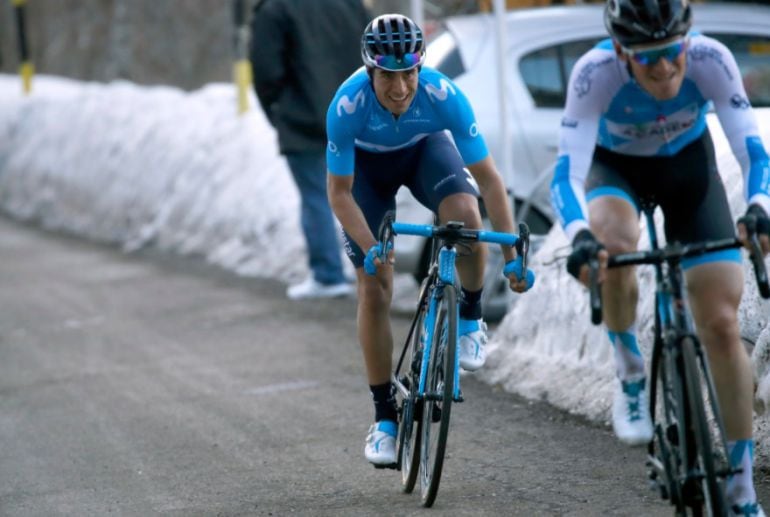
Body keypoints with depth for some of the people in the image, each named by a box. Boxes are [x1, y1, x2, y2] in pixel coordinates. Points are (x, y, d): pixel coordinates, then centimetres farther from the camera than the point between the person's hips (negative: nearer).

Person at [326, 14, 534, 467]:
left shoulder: (444, 95, -36)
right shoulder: (347, 106, -37)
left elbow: (488, 177, -30)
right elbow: (340, 193, -26)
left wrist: (512, 255, -35)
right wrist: (371, 249, -40)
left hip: (425, 149, 0)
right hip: (367, 164, 0)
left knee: (466, 217, -33)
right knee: (375, 291, -7)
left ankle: (471, 319, -6)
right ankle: (385, 418, 6)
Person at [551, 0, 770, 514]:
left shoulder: (711, 61, -33)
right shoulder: (596, 73, -36)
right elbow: (568, 171, -41)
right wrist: (580, 236, -60)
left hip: (689, 164, 1)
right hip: (615, 165, -1)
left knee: (722, 326, -10)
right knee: (613, 249, -37)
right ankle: (631, 375, -8)